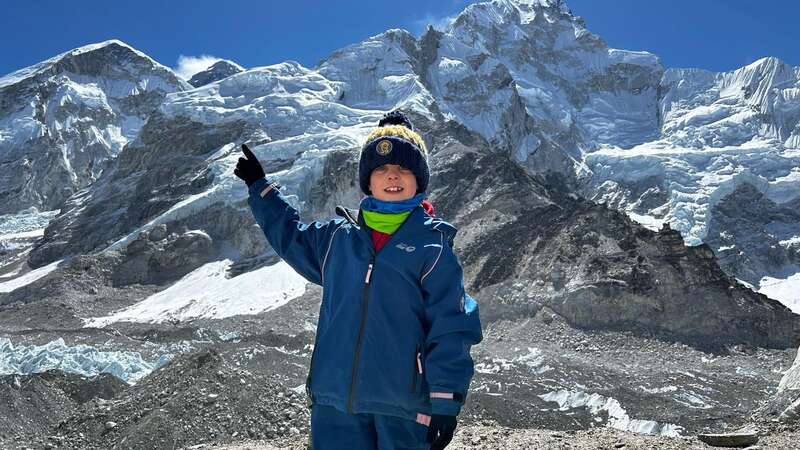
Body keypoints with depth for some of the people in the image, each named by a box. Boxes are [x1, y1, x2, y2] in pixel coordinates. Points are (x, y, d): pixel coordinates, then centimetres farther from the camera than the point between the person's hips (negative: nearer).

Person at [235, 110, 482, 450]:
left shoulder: (432, 247, -4)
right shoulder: (337, 237, 9)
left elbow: (450, 330, -6)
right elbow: (292, 237, 31)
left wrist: (446, 401, -11)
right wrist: (260, 187, 35)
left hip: (402, 401, -3)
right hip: (334, 398, 4)